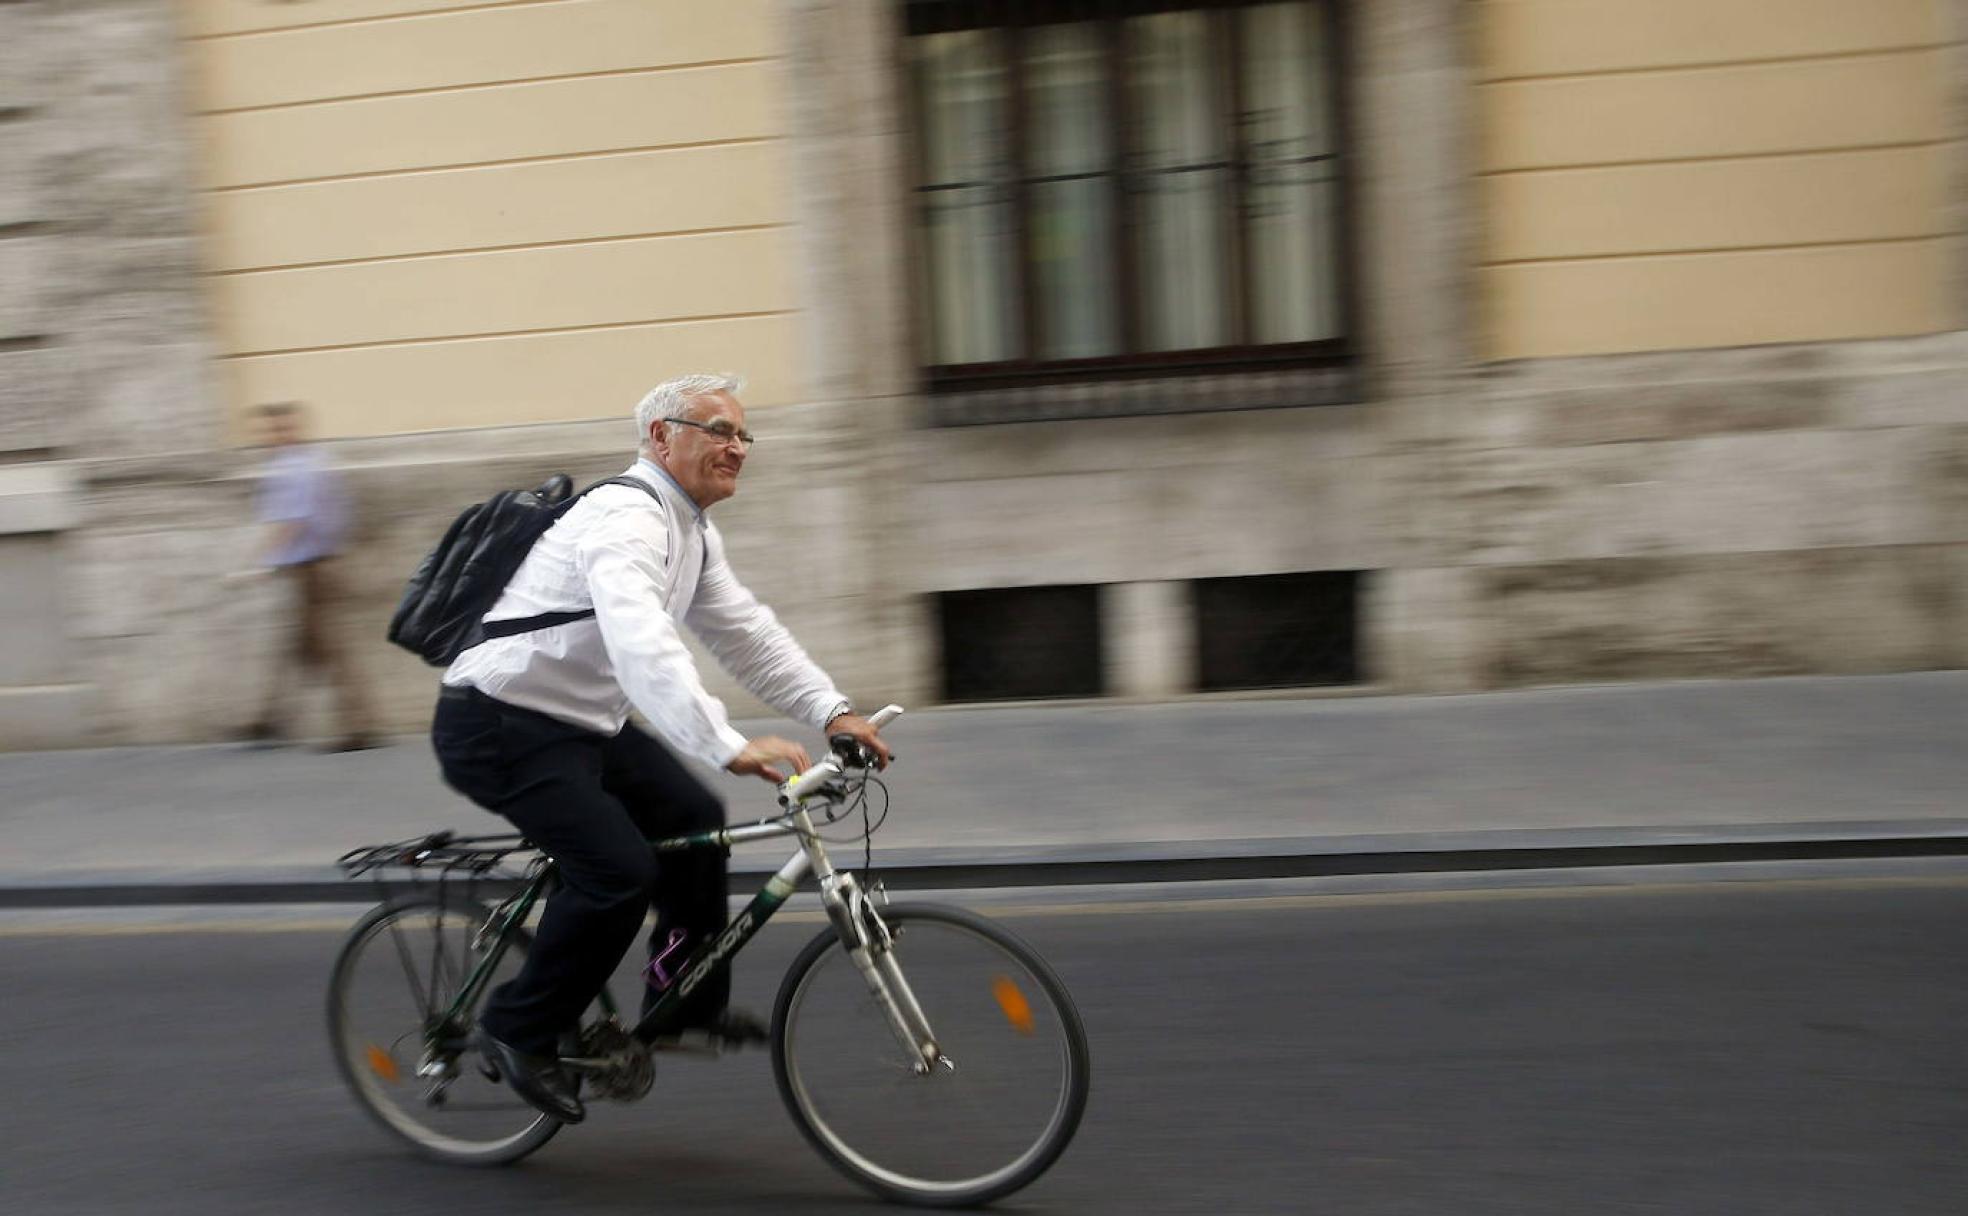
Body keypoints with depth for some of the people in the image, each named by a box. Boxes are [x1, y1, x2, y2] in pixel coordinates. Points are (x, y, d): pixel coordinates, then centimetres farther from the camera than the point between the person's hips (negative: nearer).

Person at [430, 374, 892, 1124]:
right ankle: (518, 1032, 2)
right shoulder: (627, 519, -24)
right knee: (619, 872, -19)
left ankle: (689, 1004, 23)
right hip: (497, 724, -10)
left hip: (579, 721, 10)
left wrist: (833, 712, -2)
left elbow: (746, 632, 8)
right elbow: (642, 646, -40)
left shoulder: (693, 532, 9)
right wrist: (729, 747, -48)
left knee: (693, 819, 9)